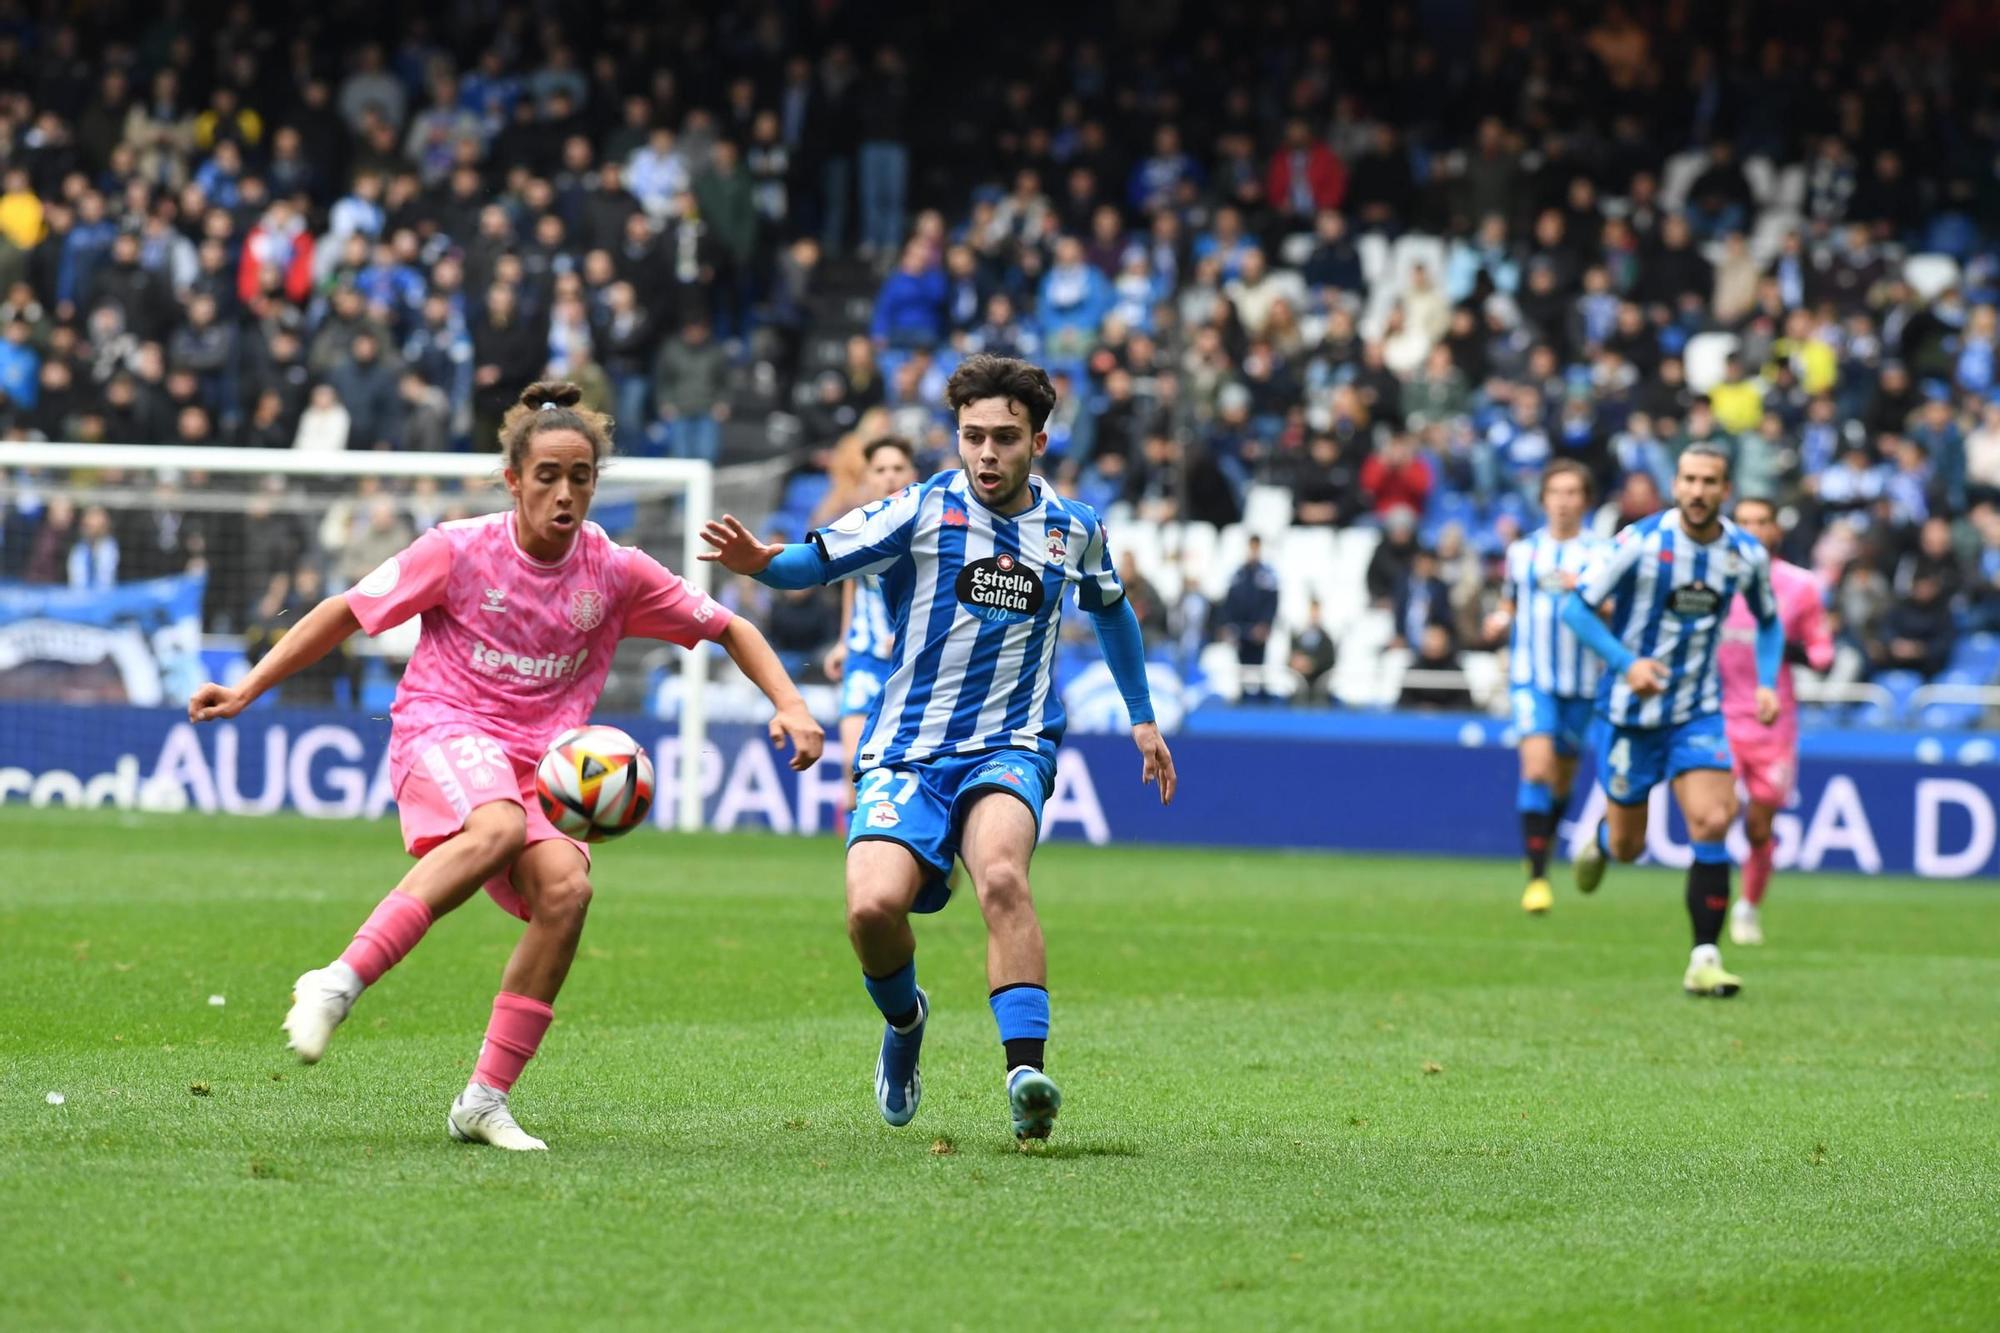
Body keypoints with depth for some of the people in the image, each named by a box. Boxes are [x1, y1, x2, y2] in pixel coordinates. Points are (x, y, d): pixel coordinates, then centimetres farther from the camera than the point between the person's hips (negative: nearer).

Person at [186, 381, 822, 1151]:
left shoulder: (616, 573, 3)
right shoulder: (461, 551, -4)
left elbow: (729, 631, 14)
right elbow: (345, 614, 5)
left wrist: (790, 706, 0)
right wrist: (247, 689, 1)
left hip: (533, 765, 4)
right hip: (442, 732, -4)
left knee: (565, 885, -27)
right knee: (499, 828, -39)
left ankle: (485, 1101, -18)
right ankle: (340, 982, -42)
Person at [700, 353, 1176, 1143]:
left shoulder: (1074, 530, 8)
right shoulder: (924, 511, -3)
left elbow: (1110, 609, 29)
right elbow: (816, 561, -9)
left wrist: (1143, 718, 34)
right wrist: (760, 561, -32)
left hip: (1009, 747, 1)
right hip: (908, 750, -1)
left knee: (1001, 876, -32)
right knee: (873, 906, -23)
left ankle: (1027, 1073, -36)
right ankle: (904, 1021, 13)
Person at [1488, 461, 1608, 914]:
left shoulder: (1602, 553, 1)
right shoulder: (1522, 551, 9)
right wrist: (1500, 619, 0)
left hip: (1583, 682, 1)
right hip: (1532, 676, -1)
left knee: (1562, 779, 11)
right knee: (1537, 768, -19)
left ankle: (1545, 841, 38)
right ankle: (1537, 877, -18)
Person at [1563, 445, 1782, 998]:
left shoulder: (1748, 555, -4)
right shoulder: (1640, 542, -15)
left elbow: (1768, 622, 14)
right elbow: (1576, 607, -12)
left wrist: (1767, 682, -3)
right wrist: (1627, 662, -25)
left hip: (1698, 713, 2)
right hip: (1631, 709, -2)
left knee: (1711, 822, -18)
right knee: (1627, 848, 7)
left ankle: (1705, 960, -14)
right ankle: (1601, 838, 47)